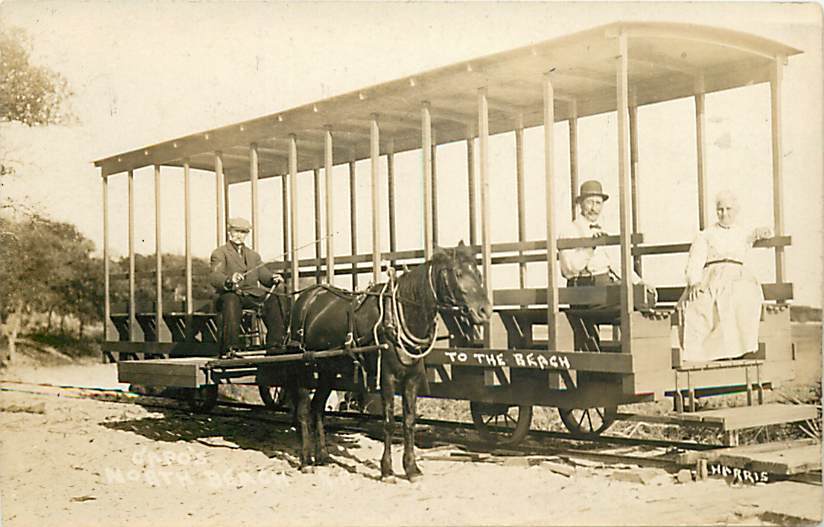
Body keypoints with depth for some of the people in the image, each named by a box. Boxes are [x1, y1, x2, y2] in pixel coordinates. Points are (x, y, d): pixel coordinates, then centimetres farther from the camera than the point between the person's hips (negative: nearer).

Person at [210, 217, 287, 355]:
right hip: (232, 293, -5)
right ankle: (229, 348, -41)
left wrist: (274, 278, -9)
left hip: (253, 295, 5)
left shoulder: (253, 255, 28)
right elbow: (215, 277, -11)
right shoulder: (219, 253, 8)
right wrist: (229, 281, -34)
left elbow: (264, 274, 16)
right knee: (231, 300, -39)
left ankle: (275, 342, -19)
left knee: (273, 299, -22)